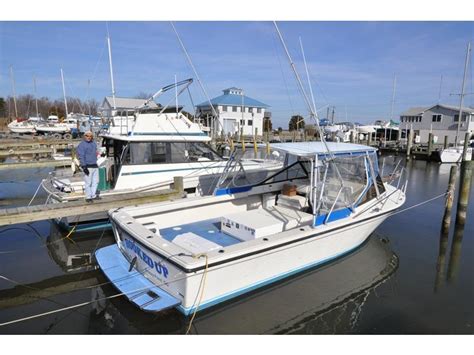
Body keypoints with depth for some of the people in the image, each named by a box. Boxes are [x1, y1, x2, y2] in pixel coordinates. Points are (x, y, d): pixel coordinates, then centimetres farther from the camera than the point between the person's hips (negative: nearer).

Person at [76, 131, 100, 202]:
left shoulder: (93, 143, 14)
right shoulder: (82, 145, -9)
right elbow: (81, 156, -13)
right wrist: (84, 167, -18)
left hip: (95, 165, 8)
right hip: (88, 166, -7)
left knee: (95, 181, 12)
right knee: (88, 182, -3)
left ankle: (93, 195, 23)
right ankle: (88, 197, 7)